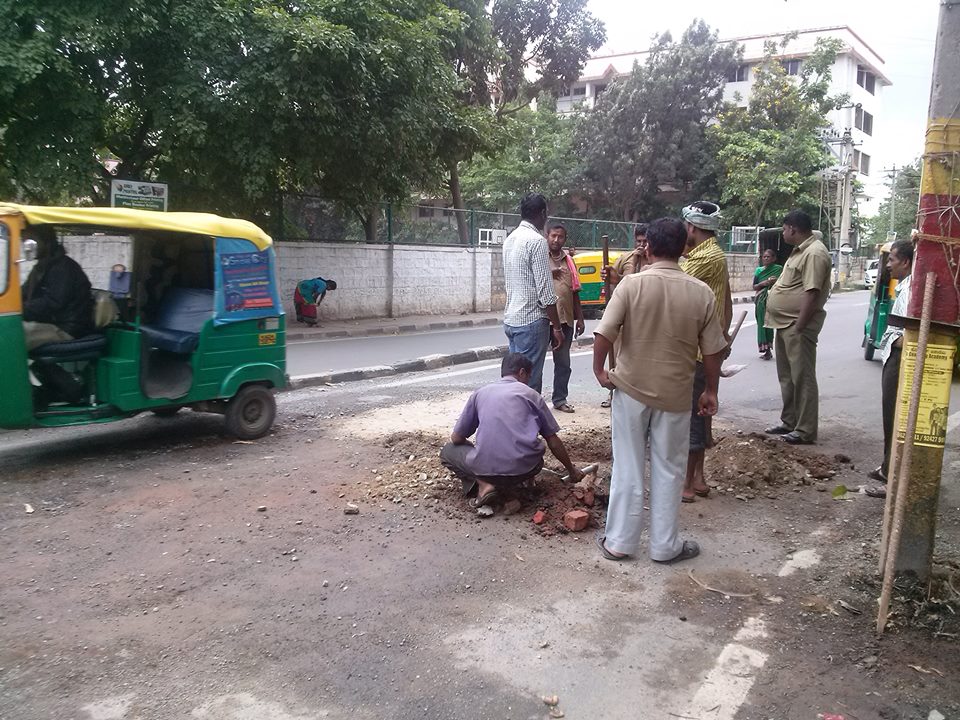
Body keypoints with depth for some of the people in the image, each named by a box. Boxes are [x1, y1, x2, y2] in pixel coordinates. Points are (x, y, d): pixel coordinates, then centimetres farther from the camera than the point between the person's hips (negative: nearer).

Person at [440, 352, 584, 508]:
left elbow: (456, 438, 16)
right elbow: (553, 441, 15)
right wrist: (572, 471, 29)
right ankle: (524, 481, 7)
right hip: (526, 468, 2)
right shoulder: (531, 394, 12)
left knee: (448, 451, 23)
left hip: (487, 470, -2)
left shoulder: (480, 393, 13)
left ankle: (484, 484, 1)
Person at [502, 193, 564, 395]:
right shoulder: (536, 240, -14)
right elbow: (545, 291, -16)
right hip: (531, 320, -9)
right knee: (529, 381, -3)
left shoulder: (510, 239, 13)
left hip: (511, 318, 9)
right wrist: (556, 327, -10)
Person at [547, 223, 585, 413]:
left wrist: (580, 318, 15)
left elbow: (575, 292, 17)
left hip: (566, 319, 5)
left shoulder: (568, 261, 14)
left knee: (563, 362, 11)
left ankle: (560, 399, 21)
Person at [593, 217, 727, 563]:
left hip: (631, 389, 0)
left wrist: (599, 370, -1)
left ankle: (618, 541, 20)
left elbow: (604, 334, -16)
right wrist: (710, 390, 11)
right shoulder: (701, 293, -6)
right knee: (668, 470, 12)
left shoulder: (631, 284, -12)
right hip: (675, 394, 1)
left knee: (628, 467, 11)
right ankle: (665, 546, 22)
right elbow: (713, 350, -1)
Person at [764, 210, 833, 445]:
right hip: (785, 324, 11)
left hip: (798, 326, -11)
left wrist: (798, 328, -24)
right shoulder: (801, 250, 15)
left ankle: (805, 431, 2)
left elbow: (812, 293, -23)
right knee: (787, 376, 18)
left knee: (802, 378, -4)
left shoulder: (815, 253, -17)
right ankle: (789, 422, 29)